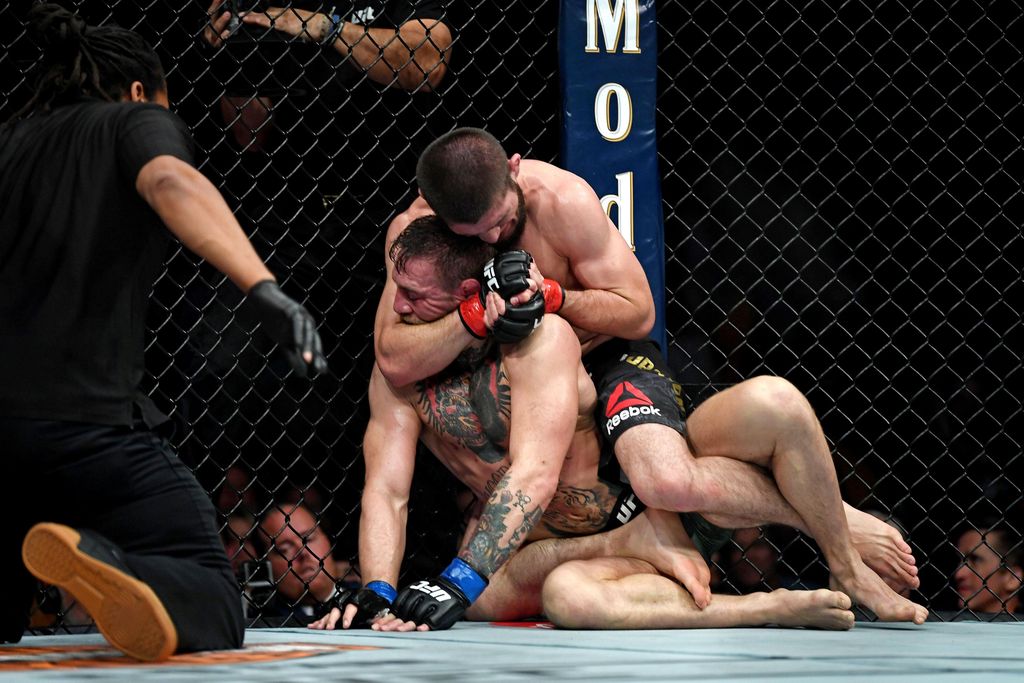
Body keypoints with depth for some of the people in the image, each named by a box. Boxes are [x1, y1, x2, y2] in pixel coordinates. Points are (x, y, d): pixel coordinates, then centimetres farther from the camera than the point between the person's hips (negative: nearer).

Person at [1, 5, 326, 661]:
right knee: (212, 603, -3)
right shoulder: (137, 123, 8)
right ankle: (102, 563, -35)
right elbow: (171, 182, -16)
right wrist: (265, 288, -30)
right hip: (87, 418, -5)